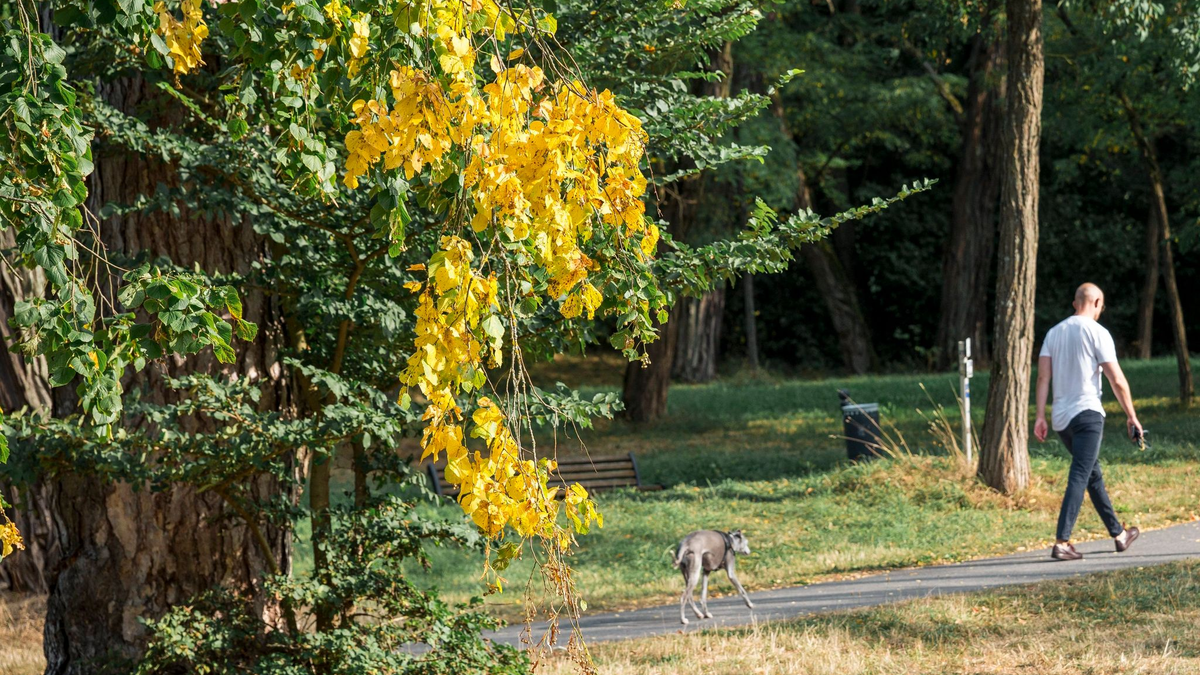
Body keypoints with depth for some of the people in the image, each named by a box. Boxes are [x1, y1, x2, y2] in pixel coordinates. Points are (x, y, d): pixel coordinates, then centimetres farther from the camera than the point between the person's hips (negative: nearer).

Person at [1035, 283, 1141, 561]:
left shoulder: (1055, 332, 12)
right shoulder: (1097, 333, -5)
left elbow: (1042, 377, 5)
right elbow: (1117, 381, -8)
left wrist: (1040, 417, 3)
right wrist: (1131, 416, 1)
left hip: (1061, 418, 7)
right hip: (1086, 413, -7)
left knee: (1094, 476, 18)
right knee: (1080, 478, -10)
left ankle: (1119, 534, 29)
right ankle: (1061, 543, -19)